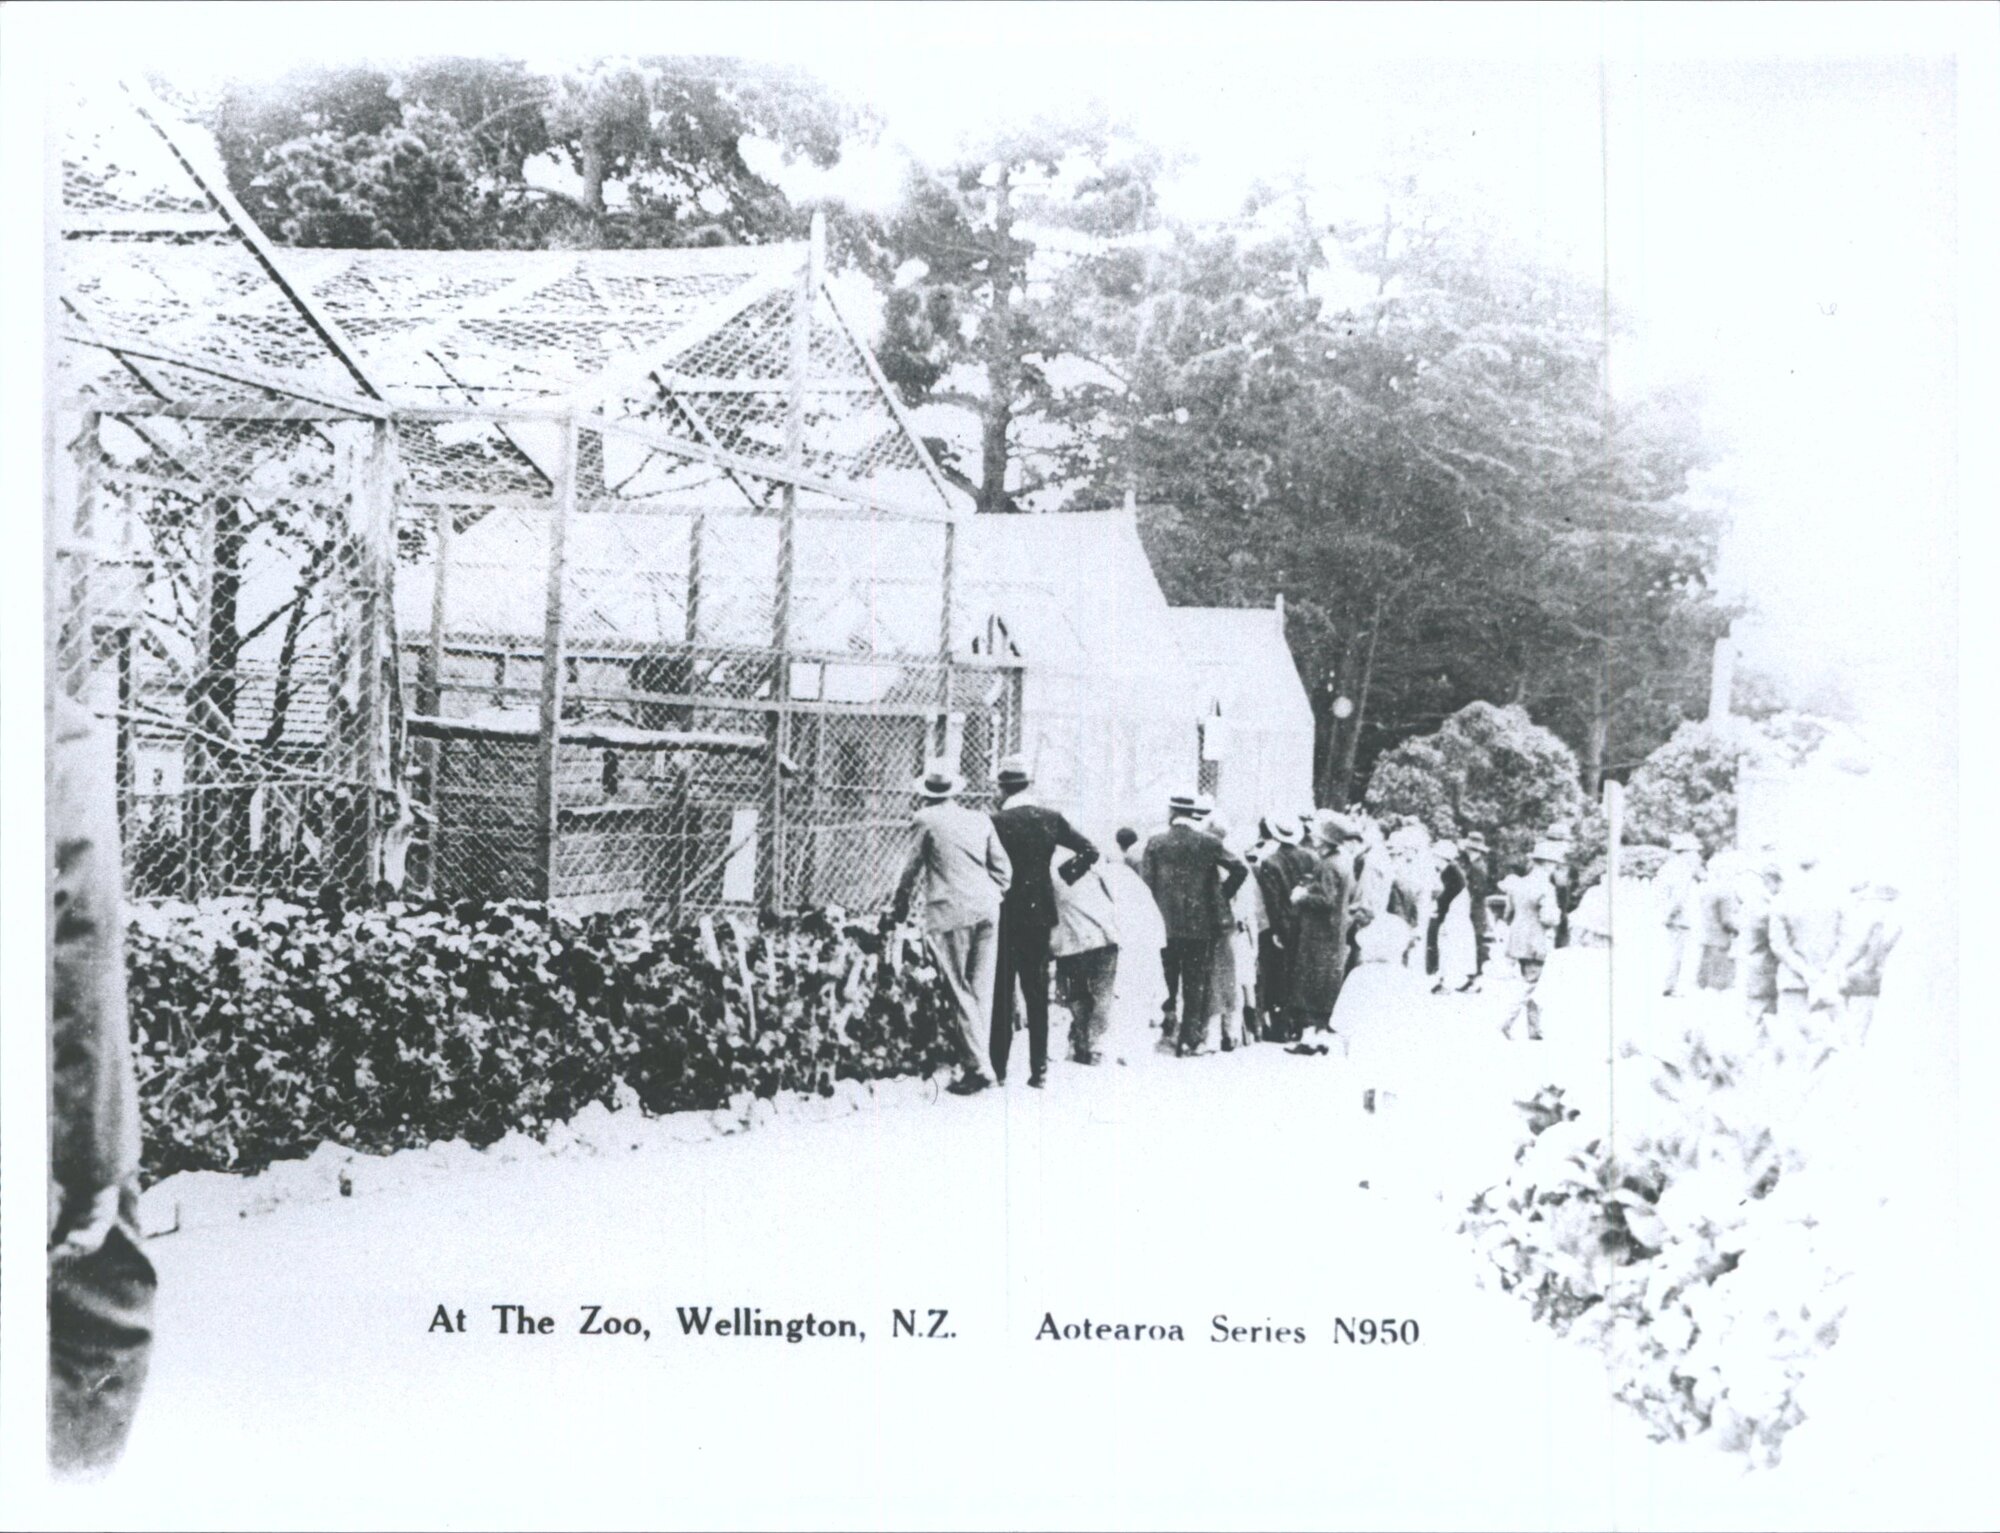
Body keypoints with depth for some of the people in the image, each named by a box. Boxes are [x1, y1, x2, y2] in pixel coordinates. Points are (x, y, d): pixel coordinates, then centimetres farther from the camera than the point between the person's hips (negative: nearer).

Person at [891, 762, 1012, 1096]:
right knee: (981, 989, 10)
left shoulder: (928, 821, -3)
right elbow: (1003, 868, 12)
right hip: (987, 911, 5)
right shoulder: (980, 820, 11)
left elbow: (913, 869, 5)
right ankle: (977, 1056, 13)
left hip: (950, 914, -5)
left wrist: (900, 908, 19)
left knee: (960, 991, -3)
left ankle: (978, 1067, -7)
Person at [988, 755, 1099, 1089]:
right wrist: (1064, 875, 9)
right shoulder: (1051, 818, 1)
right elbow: (1089, 851, 3)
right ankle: (1039, 1068, 7)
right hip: (1040, 912, 4)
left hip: (1005, 914, -4)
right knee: (1037, 992, 8)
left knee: (1001, 991, 4)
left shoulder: (996, 821, -12)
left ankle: (998, 1066, 4)